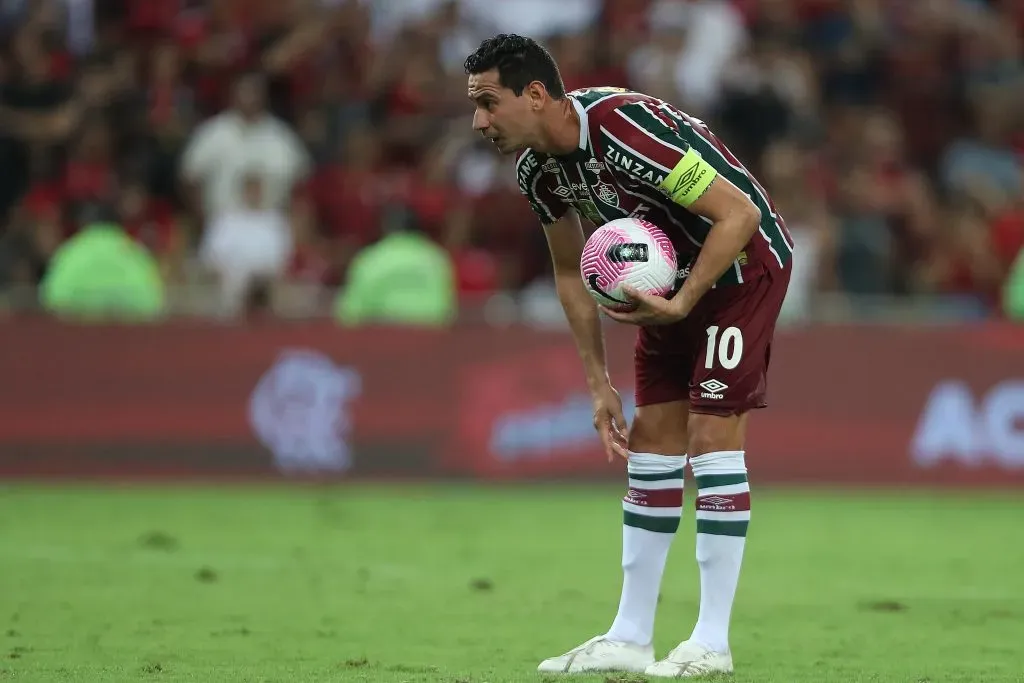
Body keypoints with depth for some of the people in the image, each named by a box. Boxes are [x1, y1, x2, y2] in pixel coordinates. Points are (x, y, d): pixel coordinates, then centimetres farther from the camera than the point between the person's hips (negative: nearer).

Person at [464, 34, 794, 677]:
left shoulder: (624, 128, -31)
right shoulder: (538, 168, -4)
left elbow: (738, 213, -28)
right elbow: (572, 272, 10)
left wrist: (681, 305, -27)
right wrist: (600, 383, 6)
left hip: (744, 260, -8)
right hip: (673, 275, 8)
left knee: (712, 436, -12)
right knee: (651, 442, 6)